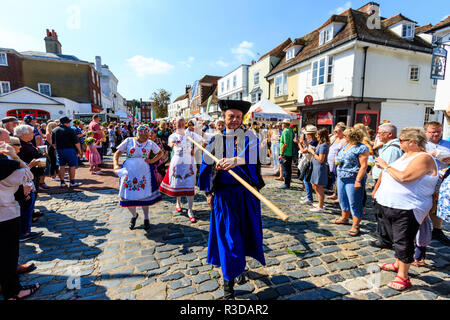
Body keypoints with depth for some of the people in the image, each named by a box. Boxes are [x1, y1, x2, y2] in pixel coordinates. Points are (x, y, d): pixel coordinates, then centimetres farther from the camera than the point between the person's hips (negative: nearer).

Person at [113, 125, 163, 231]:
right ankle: (134, 215, 31)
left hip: (143, 171, 0)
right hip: (128, 171, 1)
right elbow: (117, 153, 0)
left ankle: (146, 218, 23)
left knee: (144, 195, 1)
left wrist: (152, 160, -2)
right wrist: (116, 165, -18)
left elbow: (160, 153, 13)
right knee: (128, 196, 2)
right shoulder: (128, 141, 2)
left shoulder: (150, 143, 4)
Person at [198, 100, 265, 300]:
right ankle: (228, 283, 16)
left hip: (246, 193, 1)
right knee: (227, 236, 1)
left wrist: (236, 160, -39)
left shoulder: (248, 137, 0)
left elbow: (253, 158, -20)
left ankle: (239, 267, 44)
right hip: (223, 194, 0)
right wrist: (208, 192, 8)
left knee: (244, 231, 15)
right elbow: (207, 166, 9)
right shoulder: (216, 140, 4)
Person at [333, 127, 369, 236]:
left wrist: (358, 180, -23)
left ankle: (355, 226, 11)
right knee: (343, 199, 19)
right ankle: (344, 218, 38)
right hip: (341, 177, 9)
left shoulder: (362, 148, -14)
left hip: (353, 179, -9)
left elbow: (363, 166, -19)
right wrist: (338, 161, 5)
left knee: (354, 203, 0)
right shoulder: (346, 145, 12)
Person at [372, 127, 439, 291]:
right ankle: (398, 264, 39)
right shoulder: (406, 155, 14)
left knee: (403, 242, 1)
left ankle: (403, 277, 13)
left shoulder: (424, 158, -15)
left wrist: (386, 166, -16)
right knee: (397, 240, 22)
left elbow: (404, 177, -28)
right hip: (390, 205, 9)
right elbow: (390, 173, 19)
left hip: (407, 210, -8)